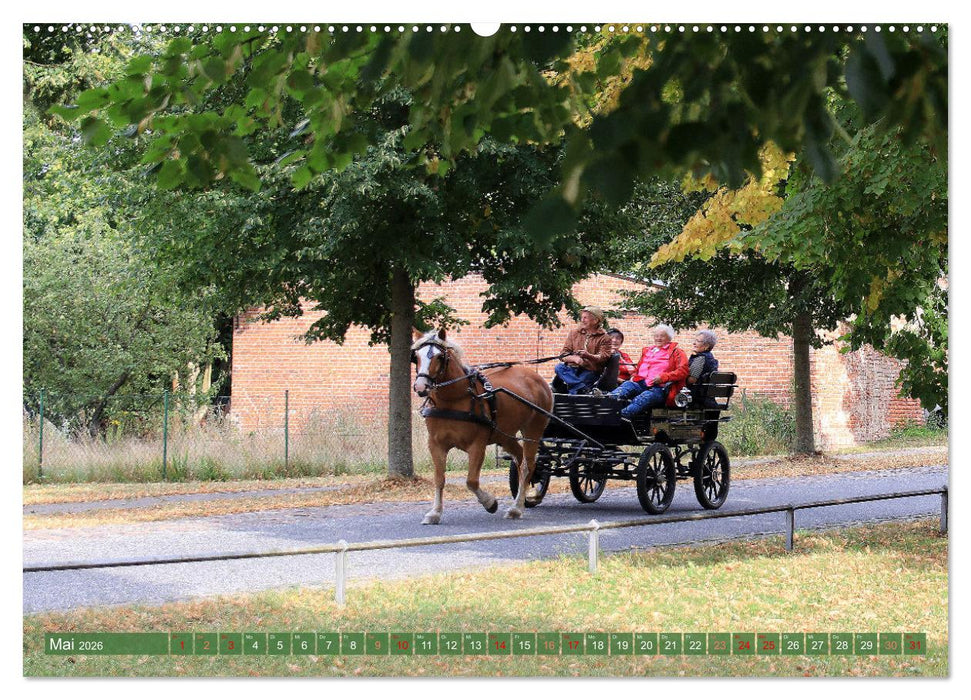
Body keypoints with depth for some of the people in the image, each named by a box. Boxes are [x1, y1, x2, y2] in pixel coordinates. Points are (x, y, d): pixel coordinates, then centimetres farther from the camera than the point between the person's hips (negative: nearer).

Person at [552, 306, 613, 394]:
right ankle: (583, 388, -39)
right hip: (572, 368, 3)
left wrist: (589, 356, -26)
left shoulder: (603, 338, 7)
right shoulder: (574, 333, 17)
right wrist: (574, 358, -14)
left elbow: (604, 357, -6)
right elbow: (564, 355, 9)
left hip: (590, 371, -3)